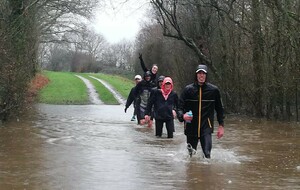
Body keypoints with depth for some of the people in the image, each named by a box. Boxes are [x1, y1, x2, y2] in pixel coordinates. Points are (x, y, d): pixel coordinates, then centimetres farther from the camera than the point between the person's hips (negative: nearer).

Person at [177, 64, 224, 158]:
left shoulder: (213, 90, 2)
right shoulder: (188, 89, 0)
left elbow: (219, 108, 11)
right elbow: (180, 107, -1)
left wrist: (221, 125, 9)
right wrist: (182, 115, -23)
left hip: (206, 127, -1)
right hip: (191, 127, 1)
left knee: (207, 153, -17)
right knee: (191, 154, 11)